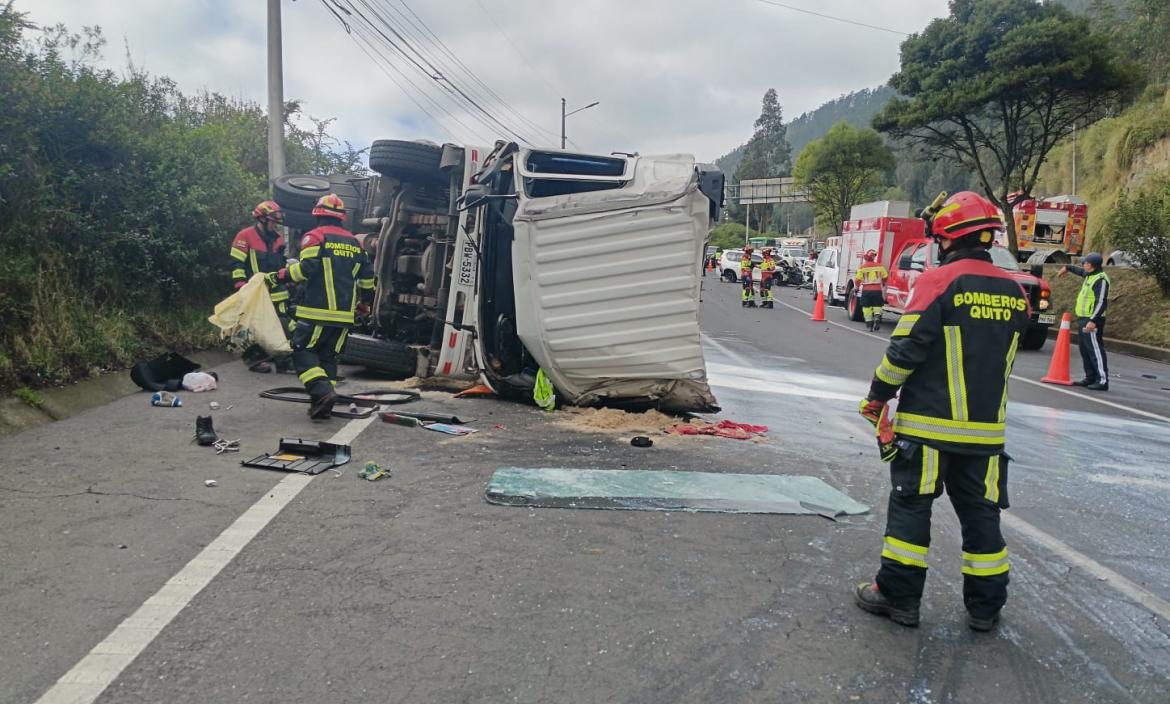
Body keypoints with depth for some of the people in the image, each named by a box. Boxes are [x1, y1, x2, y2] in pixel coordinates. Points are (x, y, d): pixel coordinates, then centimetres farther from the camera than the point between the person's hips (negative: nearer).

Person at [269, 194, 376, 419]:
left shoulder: (315, 236, -3)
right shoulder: (355, 242, 14)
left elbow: (307, 268, -15)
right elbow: (367, 277, 15)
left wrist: (284, 275, 1)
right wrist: (363, 301, 29)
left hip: (318, 310, -5)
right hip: (344, 314, 5)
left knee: (303, 351, 3)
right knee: (328, 356, 13)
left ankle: (321, 391, -16)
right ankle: (323, 405, 10)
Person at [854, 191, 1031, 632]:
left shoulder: (939, 282, -13)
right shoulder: (1014, 293, 5)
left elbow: (906, 349, -15)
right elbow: (1003, 357, 15)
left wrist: (876, 397, -3)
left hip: (928, 424, -5)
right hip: (986, 427, 5)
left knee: (910, 506, 5)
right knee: (981, 513, 13)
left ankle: (898, 596, 12)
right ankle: (985, 606, 22)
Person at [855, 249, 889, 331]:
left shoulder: (862, 267, -4)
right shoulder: (879, 266, 2)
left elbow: (858, 279, -8)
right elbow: (885, 277, 9)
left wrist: (857, 287, 9)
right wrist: (883, 284, 29)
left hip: (866, 290, -1)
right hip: (877, 290, 1)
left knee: (867, 307, 6)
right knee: (877, 306, 10)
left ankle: (869, 324, 4)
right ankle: (877, 318, -12)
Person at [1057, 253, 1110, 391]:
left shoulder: (1101, 279, -16)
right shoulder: (1090, 275, 14)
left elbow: (1101, 302, -23)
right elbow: (1081, 271, 39)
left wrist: (1093, 321, -29)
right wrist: (1068, 268, 55)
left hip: (1092, 320, -10)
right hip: (1085, 318, 10)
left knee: (1095, 349, -12)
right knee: (1085, 349, 13)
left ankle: (1103, 381, -13)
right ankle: (1090, 378, 19)